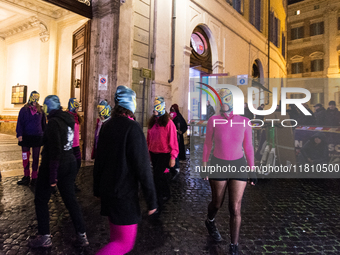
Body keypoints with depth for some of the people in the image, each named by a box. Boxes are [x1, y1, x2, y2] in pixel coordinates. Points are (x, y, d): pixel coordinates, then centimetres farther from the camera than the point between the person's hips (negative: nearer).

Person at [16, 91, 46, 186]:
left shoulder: (40, 110, 3)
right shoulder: (24, 110, 0)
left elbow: (44, 123, 10)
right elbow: (20, 123, -1)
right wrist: (19, 134, -10)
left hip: (37, 137, 0)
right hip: (26, 137, 0)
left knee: (36, 158, 8)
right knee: (25, 158, 7)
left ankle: (34, 178, 17)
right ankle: (26, 177, 20)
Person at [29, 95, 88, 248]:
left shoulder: (54, 122, -18)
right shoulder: (68, 120, 7)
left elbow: (55, 151, -23)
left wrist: (52, 176, -20)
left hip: (55, 165, -7)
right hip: (70, 163, 7)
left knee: (41, 200, 12)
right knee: (70, 199, 12)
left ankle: (44, 237, 20)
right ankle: (82, 235, 16)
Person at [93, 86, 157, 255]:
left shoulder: (107, 125, 5)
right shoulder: (132, 127, -17)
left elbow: (98, 160, 11)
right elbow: (142, 166, -20)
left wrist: (97, 189, 21)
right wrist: (151, 200, -13)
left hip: (107, 190, 8)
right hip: (124, 194, -8)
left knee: (116, 236, 23)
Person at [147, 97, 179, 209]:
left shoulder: (168, 122, -12)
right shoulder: (152, 122, 7)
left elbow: (173, 140, -13)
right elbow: (148, 138, 11)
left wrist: (173, 157, -14)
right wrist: (148, 151, 10)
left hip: (164, 154, -6)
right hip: (153, 153, 6)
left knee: (157, 176, -8)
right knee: (160, 175, 18)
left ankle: (158, 203, 7)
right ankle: (166, 195, 38)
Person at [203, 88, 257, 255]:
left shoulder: (244, 121, -5)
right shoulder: (213, 121, -9)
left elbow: (248, 147, 1)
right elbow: (207, 144, -1)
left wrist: (252, 170, 2)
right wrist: (204, 165, -1)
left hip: (239, 166, 1)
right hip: (218, 166, -1)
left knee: (235, 208, 0)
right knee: (217, 203, 16)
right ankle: (210, 221, 51)